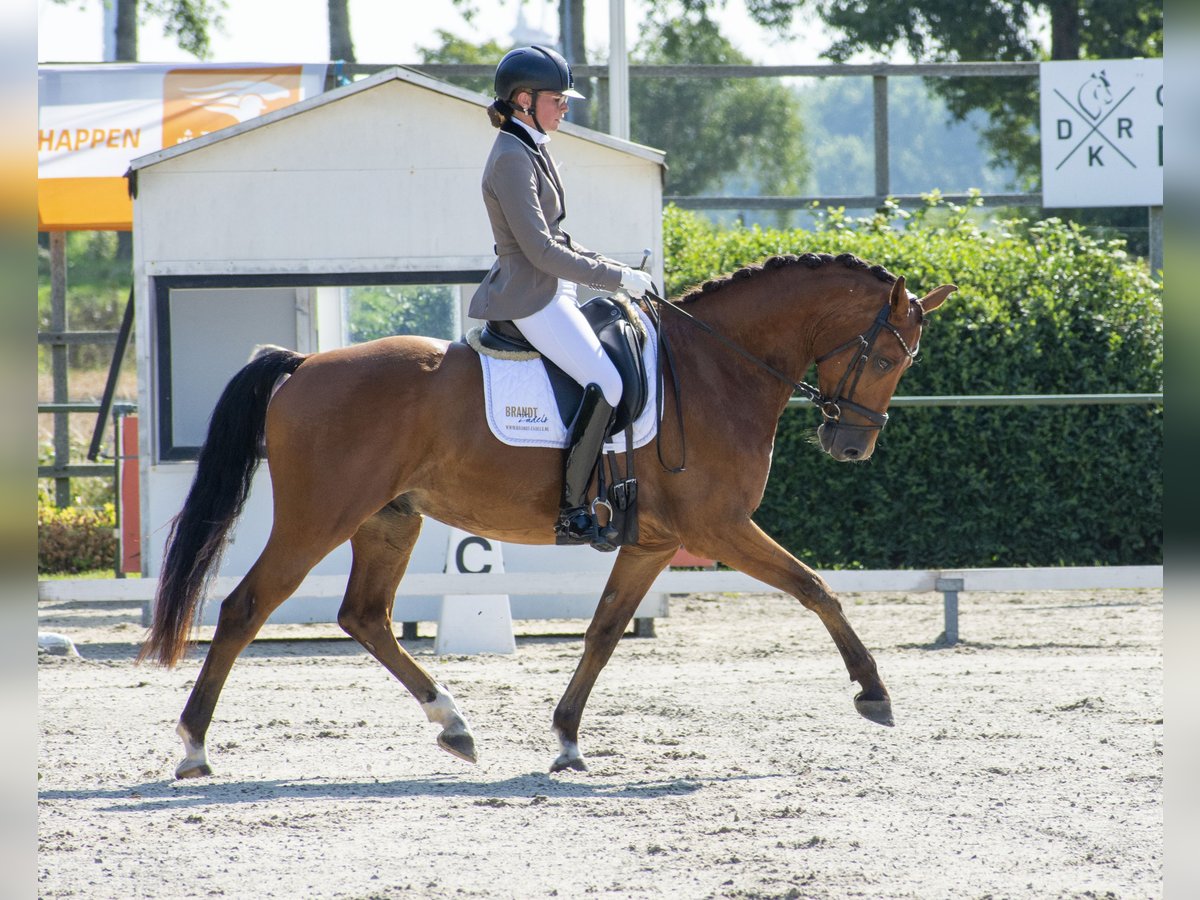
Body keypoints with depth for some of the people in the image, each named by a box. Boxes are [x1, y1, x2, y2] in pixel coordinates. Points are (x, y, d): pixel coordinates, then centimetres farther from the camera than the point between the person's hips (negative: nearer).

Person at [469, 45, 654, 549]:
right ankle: (570, 510, -20)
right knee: (605, 382, -20)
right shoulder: (512, 158, -16)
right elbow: (540, 251, -21)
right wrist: (616, 278, -16)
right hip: (530, 299, -11)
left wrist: (608, 266, 11)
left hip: (546, 293, 11)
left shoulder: (530, 152, 15)